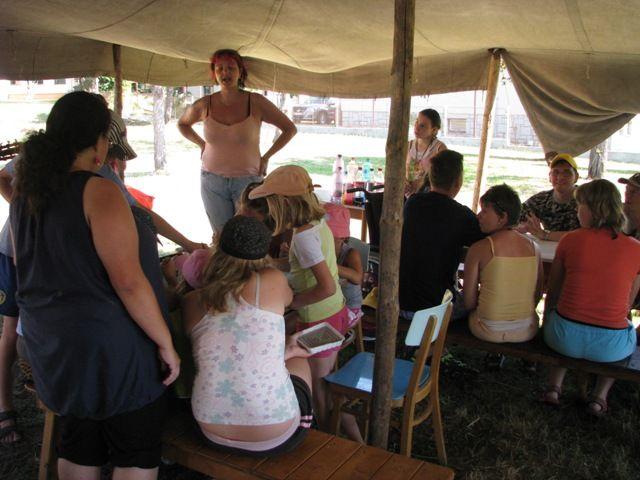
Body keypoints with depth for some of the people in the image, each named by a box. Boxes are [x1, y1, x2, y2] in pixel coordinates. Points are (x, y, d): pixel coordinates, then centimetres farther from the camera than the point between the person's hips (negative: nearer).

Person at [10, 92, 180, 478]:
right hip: (111, 349, -8)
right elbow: (129, 282, -26)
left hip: (52, 344, 8)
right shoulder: (98, 192, -20)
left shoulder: (26, 194, 6)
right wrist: (166, 343, -17)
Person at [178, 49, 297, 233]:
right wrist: (202, 145, 8)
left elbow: (290, 128, 1)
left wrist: (266, 157, 0)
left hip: (248, 179, -2)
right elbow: (182, 123, 21)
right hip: (212, 181, 2)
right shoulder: (205, 105, -1)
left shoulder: (256, 103, -7)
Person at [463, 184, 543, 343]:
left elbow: (468, 302, -9)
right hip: (527, 331, 4)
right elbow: (538, 294, 7)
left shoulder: (479, 249, -14)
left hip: (489, 332, -4)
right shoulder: (533, 247, -2)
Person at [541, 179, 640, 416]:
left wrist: (547, 324, 24)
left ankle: (554, 386, 24)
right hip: (611, 347, 0)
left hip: (566, 339, 0)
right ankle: (599, 396, 25)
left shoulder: (570, 240, -6)